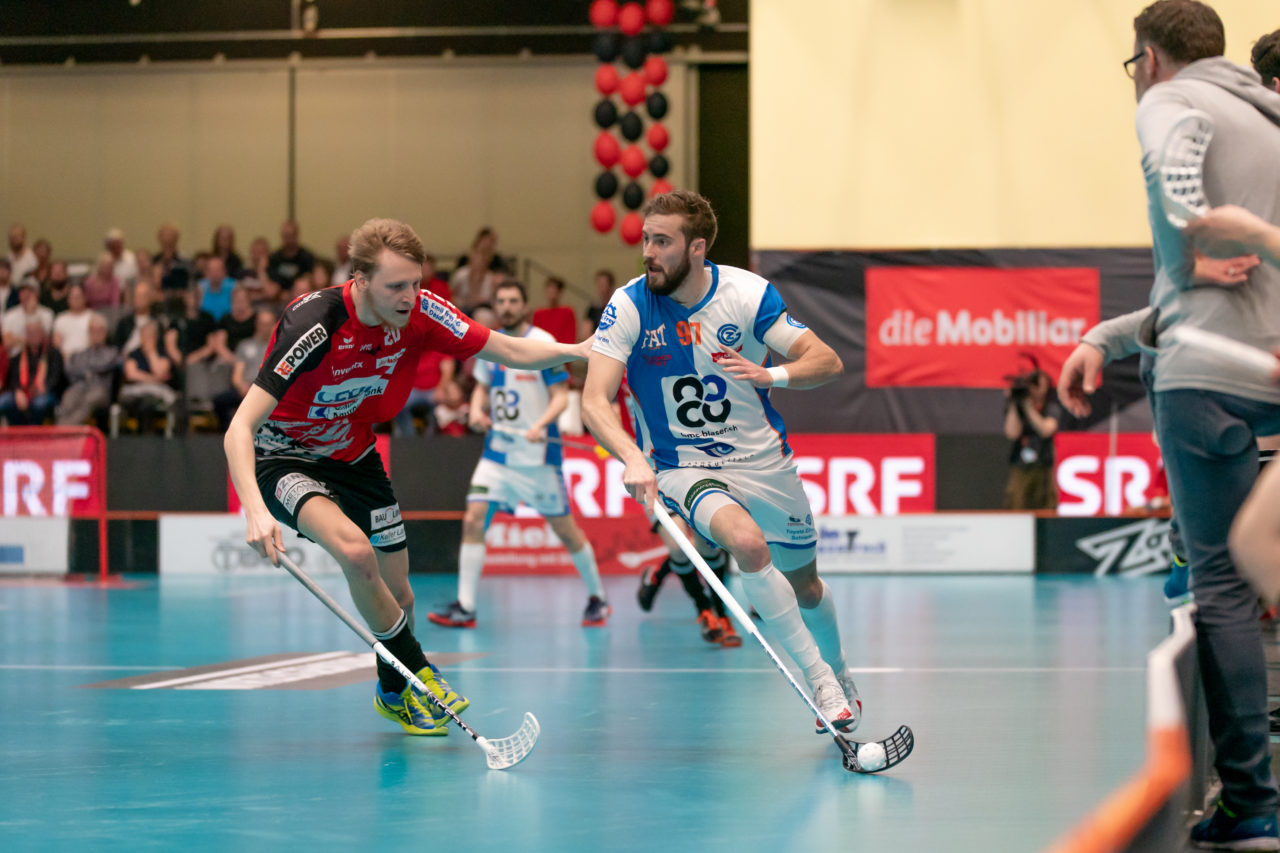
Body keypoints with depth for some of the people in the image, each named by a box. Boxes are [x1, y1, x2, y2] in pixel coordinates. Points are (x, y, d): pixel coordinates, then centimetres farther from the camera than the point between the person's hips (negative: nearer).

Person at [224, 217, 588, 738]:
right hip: (283, 455, -6)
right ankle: (417, 673, -10)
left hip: (354, 456, 6)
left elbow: (509, 351, -5)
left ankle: (395, 694, 39)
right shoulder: (312, 326, -34)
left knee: (398, 595, 8)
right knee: (355, 551, -31)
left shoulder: (418, 313, -18)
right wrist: (255, 511, -49)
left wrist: (579, 350, -19)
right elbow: (239, 430, -35)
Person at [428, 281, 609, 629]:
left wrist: (541, 424, -29)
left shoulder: (543, 344, -10)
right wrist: (477, 410, -3)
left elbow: (561, 395, -12)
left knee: (564, 528, 4)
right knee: (473, 518, -10)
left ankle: (597, 599, 23)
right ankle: (464, 607, -7)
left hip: (537, 454, -4)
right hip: (497, 450, 5)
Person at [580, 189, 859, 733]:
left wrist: (771, 375, -28)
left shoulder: (747, 294, -11)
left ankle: (838, 673, 48)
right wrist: (632, 459, -40)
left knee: (805, 585, 16)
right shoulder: (629, 306, -14)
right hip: (682, 468, -2)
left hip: (764, 460, 2)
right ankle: (818, 678, -20)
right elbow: (595, 402, -21)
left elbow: (827, 361, -8)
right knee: (747, 542, -32)